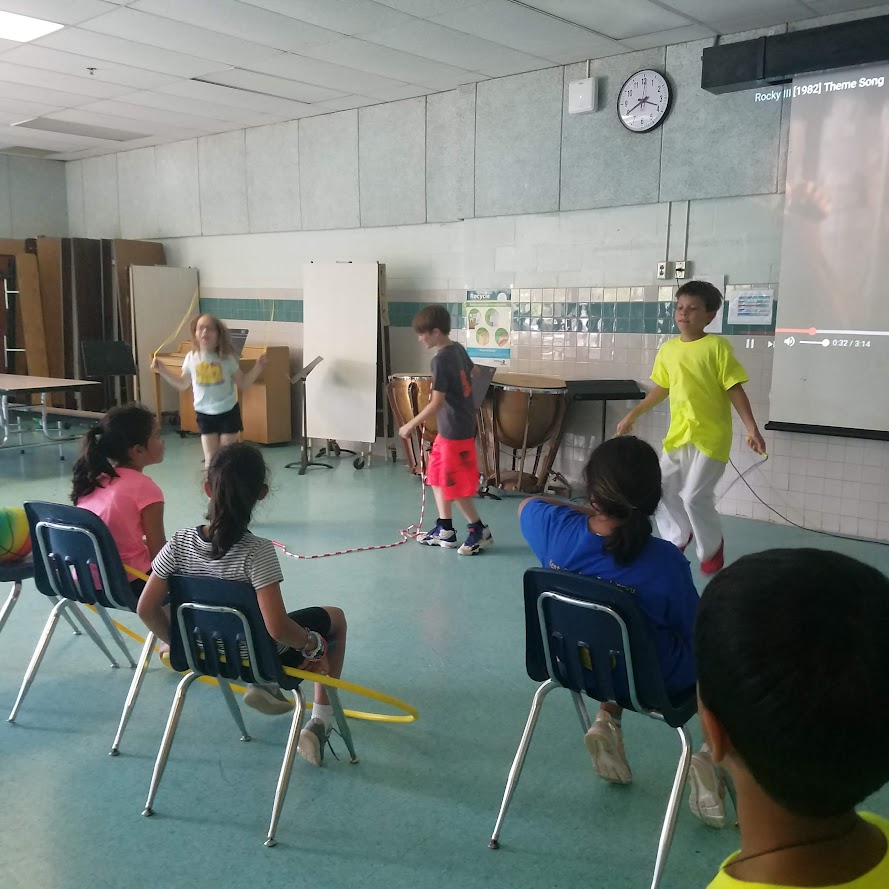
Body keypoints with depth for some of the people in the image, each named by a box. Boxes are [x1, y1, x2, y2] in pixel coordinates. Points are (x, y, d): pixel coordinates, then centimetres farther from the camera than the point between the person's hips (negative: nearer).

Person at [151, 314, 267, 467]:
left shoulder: (227, 357, -8)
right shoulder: (191, 358, -3)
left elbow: (243, 383, -1)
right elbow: (182, 385, 10)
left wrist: (258, 366, -13)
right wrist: (162, 370, 4)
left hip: (228, 412, -1)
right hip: (204, 413, 2)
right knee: (210, 458, 2)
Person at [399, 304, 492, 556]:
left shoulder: (441, 360, -22)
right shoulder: (458, 349, 4)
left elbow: (436, 403, -25)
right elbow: (474, 372, 24)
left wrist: (411, 425, -17)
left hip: (455, 431, -9)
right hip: (449, 428, 9)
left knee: (454, 485, 2)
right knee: (437, 476, 16)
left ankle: (480, 531, 13)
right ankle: (445, 530, 24)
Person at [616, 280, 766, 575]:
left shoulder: (717, 346, -10)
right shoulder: (667, 349, 6)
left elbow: (735, 390, -9)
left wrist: (752, 429, -15)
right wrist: (633, 414, 20)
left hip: (711, 436, -6)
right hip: (678, 434, 6)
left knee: (695, 496, -7)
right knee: (663, 491, 8)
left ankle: (712, 548, 20)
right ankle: (678, 538, 34)